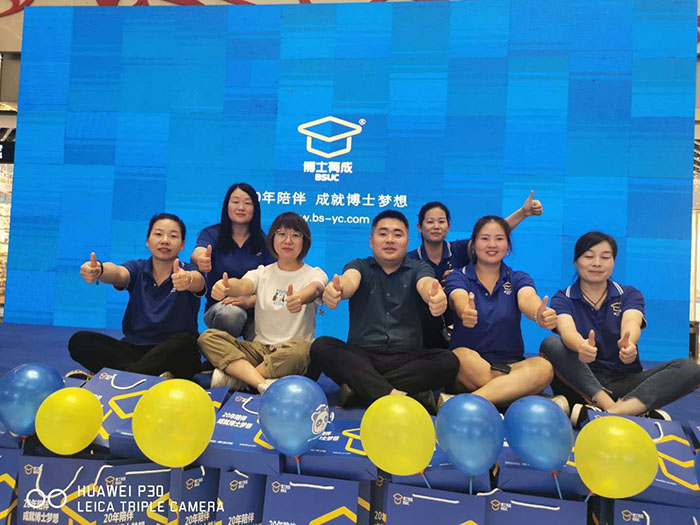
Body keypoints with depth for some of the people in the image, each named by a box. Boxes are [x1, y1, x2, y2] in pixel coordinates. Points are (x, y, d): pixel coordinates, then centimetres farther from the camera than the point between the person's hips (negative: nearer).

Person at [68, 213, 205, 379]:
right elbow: (118, 273, -19)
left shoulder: (189, 272, -3)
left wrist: (188, 279, -53)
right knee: (79, 341, -17)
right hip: (134, 349, 3)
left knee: (184, 342, -35)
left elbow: (198, 280, -28)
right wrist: (98, 270, -44)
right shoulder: (138, 269, 4)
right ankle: (154, 376, -30)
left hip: (175, 354, -3)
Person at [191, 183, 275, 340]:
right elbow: (197, 253, -22)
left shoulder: (265, 242, 4)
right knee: (230, 313, -36)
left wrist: (249, 301, -21)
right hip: (218, 306, 0)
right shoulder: (211, 234, 2)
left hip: (255, 309, 0)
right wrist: (200, 259, -47)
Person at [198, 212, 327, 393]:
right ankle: (263, 384, -33)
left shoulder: (314, 274, 3)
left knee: (300, 349, -38)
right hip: (260, 349, 3)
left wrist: (299, 298, -48)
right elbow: (243, 286, -12)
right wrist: (225, 287, -38)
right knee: (208, 337, -17)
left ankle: (234, 378, -20)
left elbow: (313, 290, -22)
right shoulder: (262, 273, 11)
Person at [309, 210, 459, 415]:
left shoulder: (418, 269, 9)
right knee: (321, 347, -24)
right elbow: (350, 280, -16)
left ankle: (358, 390, -26)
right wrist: (336, 289, -43)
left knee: (448, 361, -26)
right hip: (361, 357, 0)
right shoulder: (359, 266, 9)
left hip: (407, 359, 1)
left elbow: (426, 284, -15)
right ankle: (392, 394, -34)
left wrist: (435, 295, -42)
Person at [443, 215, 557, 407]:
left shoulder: (518, 279, 9)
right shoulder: (458, 277, 4)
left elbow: (527, 300, -15)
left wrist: (540, 314, -40)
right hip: (470, 364, -1)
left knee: (544, 367, -29)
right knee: (463, 356, -35)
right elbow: (460, 300, -20)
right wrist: (466, 313, -46)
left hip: (510, 366, 2)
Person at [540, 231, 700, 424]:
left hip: (624, 382, 2)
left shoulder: (630, 295, 8)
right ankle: (638, 411, -33)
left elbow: (631, 323, -15)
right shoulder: (563, 299, 2)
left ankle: (608, 413, -37)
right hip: (580, 384, -2)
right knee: (551, 345, -29)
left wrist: (628, 343, -40)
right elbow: (567, 330, -21)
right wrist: (581, 346, -46)